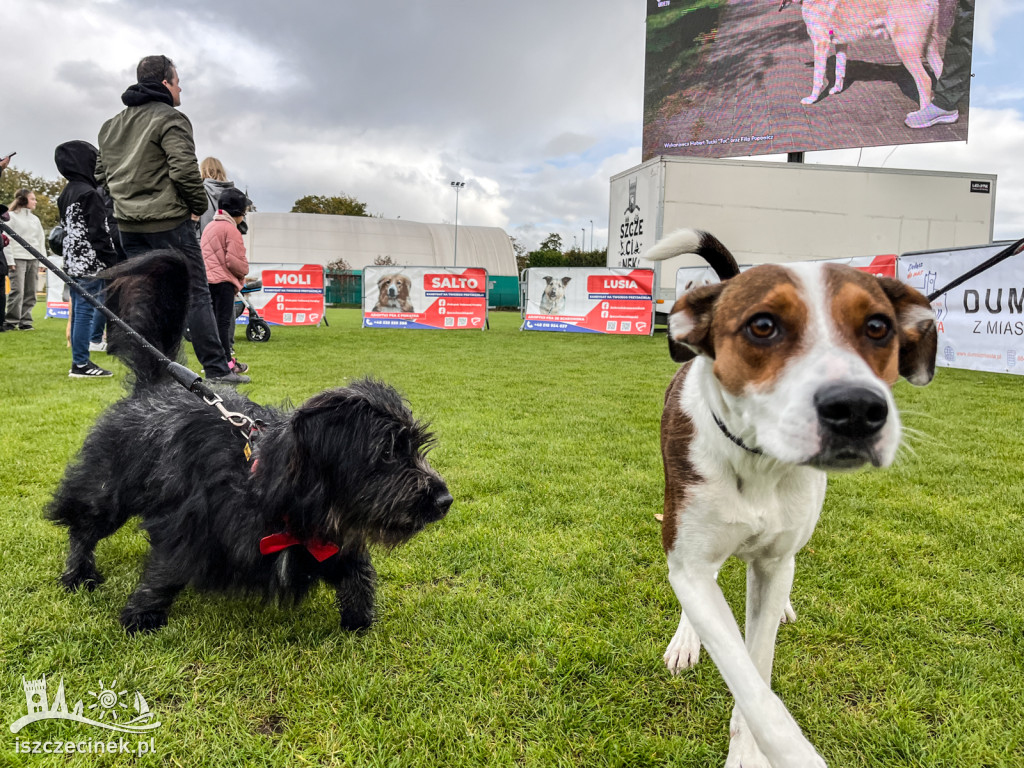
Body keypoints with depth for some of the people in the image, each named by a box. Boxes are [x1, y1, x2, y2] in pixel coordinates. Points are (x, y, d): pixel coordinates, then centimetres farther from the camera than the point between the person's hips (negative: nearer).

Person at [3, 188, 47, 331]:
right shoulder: (11, 216, 1)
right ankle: (10, 321, -3)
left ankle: (25, 321, 9)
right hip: (18, 259, -6)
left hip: (33, 259, 6)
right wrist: (9, 260, -11)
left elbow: (41, 240, 18)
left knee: (30, 293, 4)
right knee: (17, 291, -11)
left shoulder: (35, 219, 18)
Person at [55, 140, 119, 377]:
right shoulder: (89, 194, -13)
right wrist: (113, 260, -13)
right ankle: (81, 364, -5)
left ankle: (79, 361, 17)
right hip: (90, 263, -10)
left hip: (73, 263, 10)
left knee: (78, 311, 12)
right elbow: (99, 232, -17)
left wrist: (68, 256, 23)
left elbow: (66, 228, 20)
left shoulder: (66, 194, 16)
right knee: (86, 311, -7)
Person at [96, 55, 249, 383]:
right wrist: (198, 205, -5)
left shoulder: (110, 126, 18)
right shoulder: (169, 118, -8)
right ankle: (217, 369, -1)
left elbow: (102, 174, 19)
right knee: (195, 295, -3)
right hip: (169, 222, -7)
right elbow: (184, 169, -19)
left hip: (128, 224, 7)